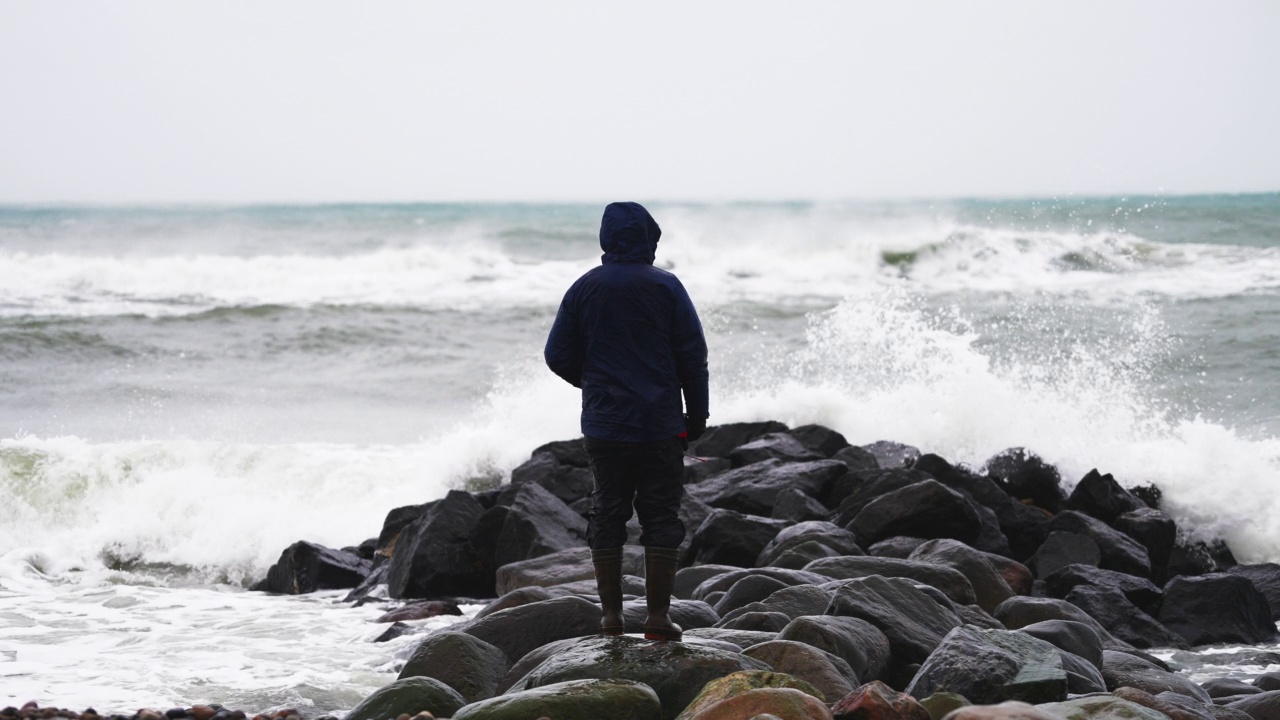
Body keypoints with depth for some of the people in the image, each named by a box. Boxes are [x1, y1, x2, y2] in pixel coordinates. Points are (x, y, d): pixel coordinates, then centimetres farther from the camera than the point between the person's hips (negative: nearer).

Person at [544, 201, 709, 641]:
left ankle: (610, 613, 10)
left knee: (607, 514, 10)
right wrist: (697, 414, 6)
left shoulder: (584, 289, 1)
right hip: (660, 426, -2)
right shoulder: (666, 287, -5)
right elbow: (694, 355, -4)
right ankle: (658, 616, 0)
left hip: (603, 426, 2)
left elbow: (557, 356, 4)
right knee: (661, 516, 3)